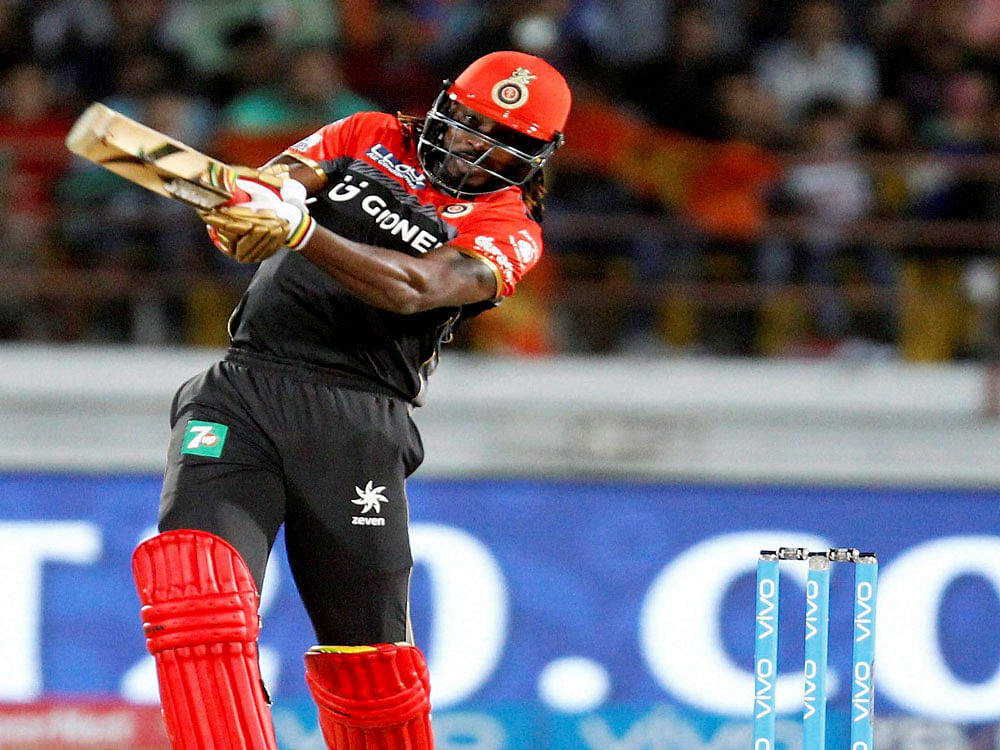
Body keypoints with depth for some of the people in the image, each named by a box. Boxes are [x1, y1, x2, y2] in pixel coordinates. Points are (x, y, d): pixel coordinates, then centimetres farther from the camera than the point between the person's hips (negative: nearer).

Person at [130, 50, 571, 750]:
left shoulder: (509, 227, 7)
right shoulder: (372, 138, 19)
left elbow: (412, 289, -12)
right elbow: (275, 181, 7)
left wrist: (297, 230, -27)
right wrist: (259, 191, -20)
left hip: (354, 422, -1)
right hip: (241, 385, 1)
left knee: (368, 659, 0)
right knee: (191, 579, -22)